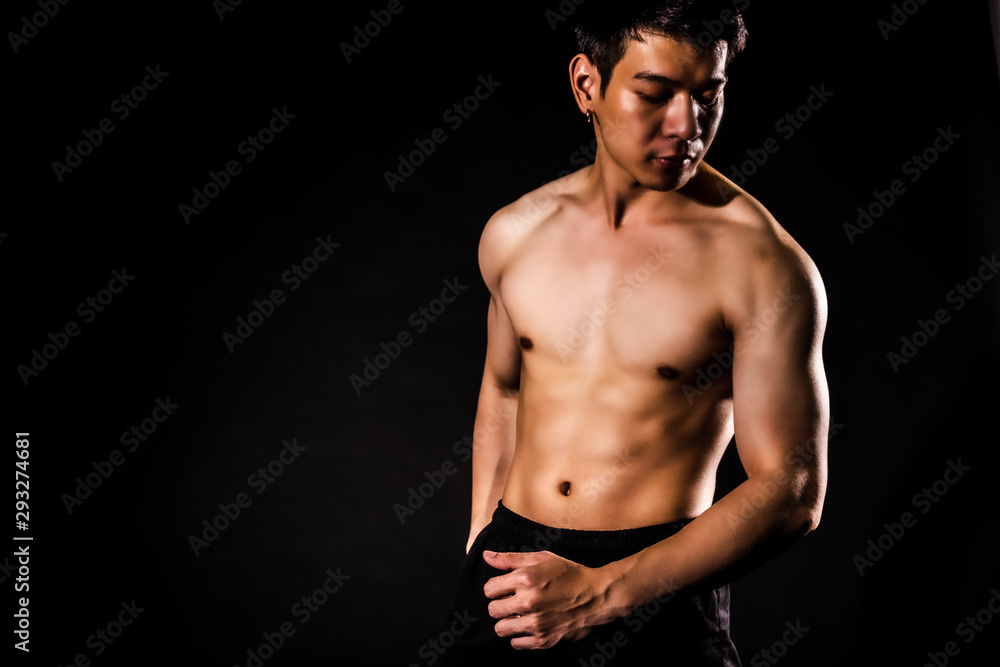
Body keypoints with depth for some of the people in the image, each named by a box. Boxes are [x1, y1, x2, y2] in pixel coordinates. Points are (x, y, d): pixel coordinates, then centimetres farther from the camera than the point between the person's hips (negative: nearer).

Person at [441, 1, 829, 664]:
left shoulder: (763, 264, -14)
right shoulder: (514, 231, 0)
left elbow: (793, 492, -14)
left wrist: (602, 593, -19)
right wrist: (480, 546, 14)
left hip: (656, 589, -4)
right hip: (509, 561, 4)